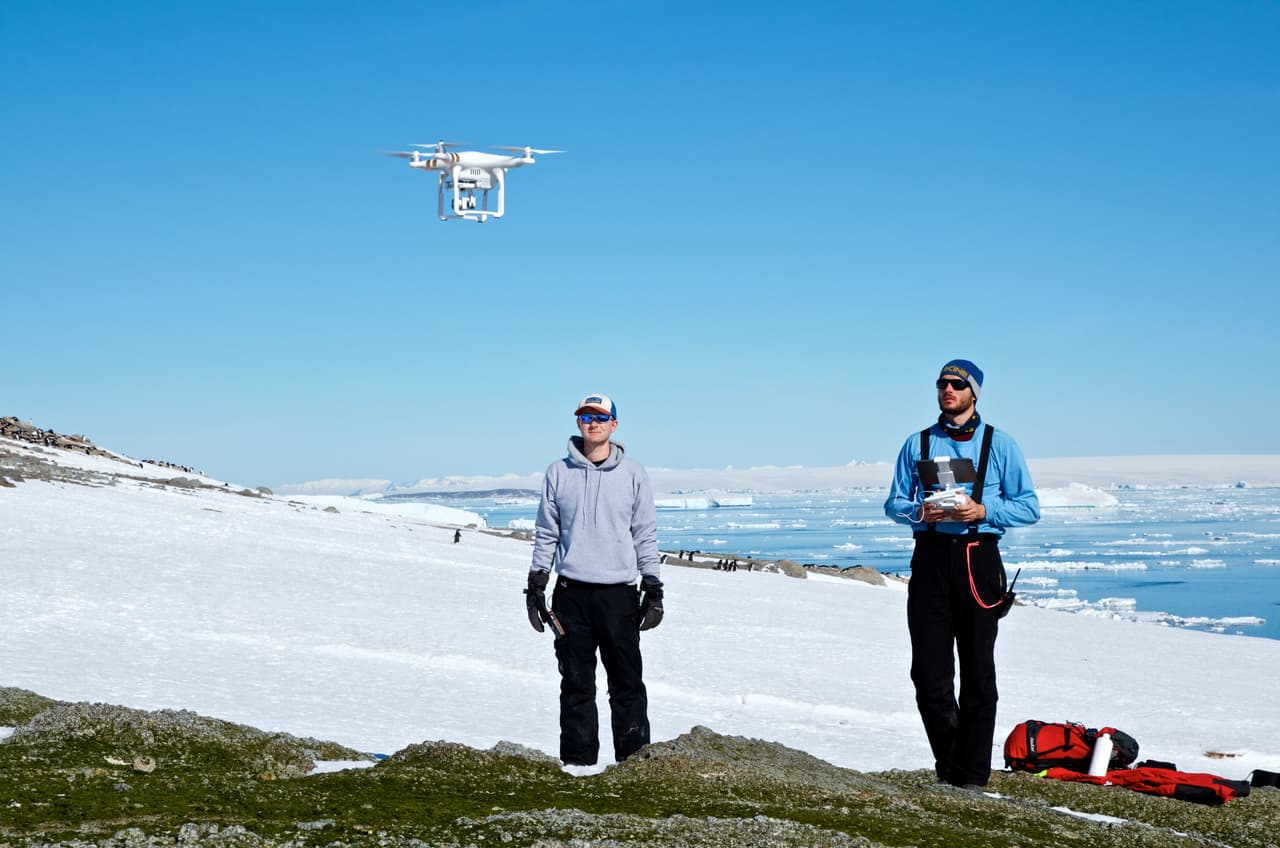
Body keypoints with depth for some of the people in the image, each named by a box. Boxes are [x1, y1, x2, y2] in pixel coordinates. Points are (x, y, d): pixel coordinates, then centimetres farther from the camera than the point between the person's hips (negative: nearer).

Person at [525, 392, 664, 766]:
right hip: (571, 594, 1)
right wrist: (536, 586, 6)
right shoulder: (558, 473, 7)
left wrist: (653, 590, 2)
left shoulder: (633, 473, 5)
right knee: (576, 685, 6)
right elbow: (546, 534, 11)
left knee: (627, 684, -1)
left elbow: (646, 535, 6)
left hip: (619, 594, -1)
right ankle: (577, 762, 12)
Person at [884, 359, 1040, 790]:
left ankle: (971, 774, 8)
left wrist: (983, 511, -13)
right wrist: (920, 512, -9)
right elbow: (894, 503, 13)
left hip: (977, 560, -2)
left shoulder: (999, 444, 7)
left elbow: (1029, 507, 4)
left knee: (978, 673, 0)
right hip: (930, 558, 2)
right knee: (929, 670, -1)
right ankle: (949, 764, 18)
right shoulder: (918, 444, 13)